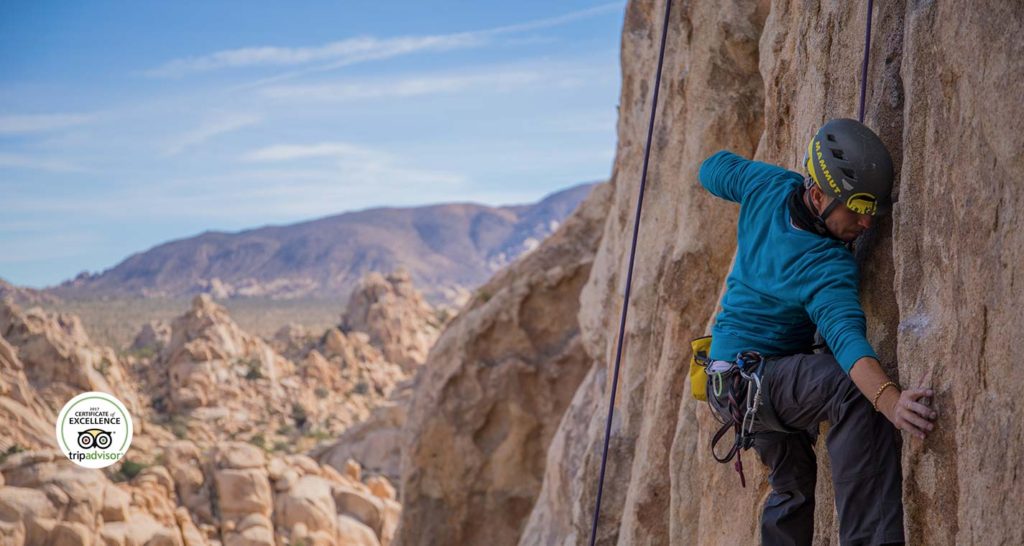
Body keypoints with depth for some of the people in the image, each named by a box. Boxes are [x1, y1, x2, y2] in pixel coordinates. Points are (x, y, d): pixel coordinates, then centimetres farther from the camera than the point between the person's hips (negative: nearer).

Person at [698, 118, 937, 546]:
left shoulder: (766, 186, -9)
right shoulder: (829, 266, -29)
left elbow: (712, 169, 11)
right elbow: (845, 335, -45)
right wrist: (889, 400, -60)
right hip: (754, 377, -10)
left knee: (792, 485, 26)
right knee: (851, 387, -35)